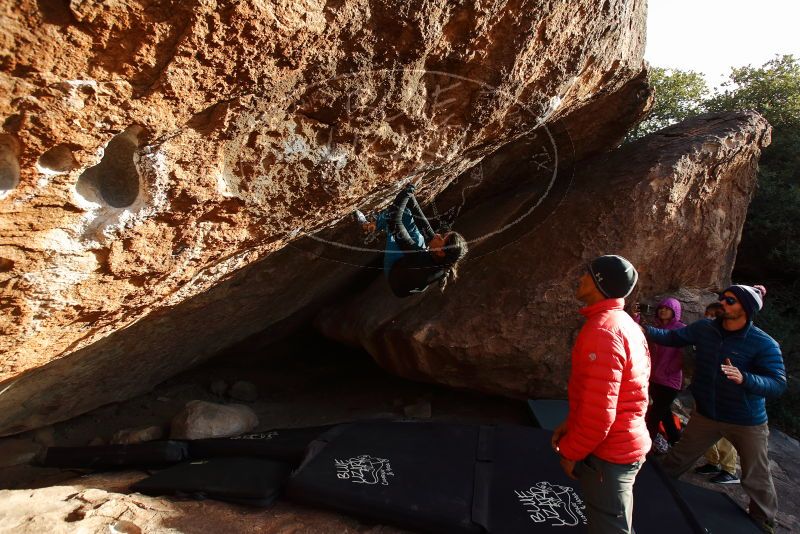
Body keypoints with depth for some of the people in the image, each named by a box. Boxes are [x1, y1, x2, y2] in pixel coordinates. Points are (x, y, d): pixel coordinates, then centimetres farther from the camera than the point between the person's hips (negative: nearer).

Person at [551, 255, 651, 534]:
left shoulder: (602, 328, -25)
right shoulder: (623, 322, 7)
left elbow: (598, 411, -27)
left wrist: (570, 451, -13)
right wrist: (570, 425, 11)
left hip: (607, 452, -9)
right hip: (624, 443, 9)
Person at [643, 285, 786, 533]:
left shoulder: (764, 344, -21)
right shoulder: (704, 328, -9)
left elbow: (778, 384, -25)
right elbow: (672, 337, -3)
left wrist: (744, 378, -44)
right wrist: (644, 329, -20)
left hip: (747, 422, -3)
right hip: (706, 414, 3)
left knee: (756, 480, 15)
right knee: (676, 460, 18)